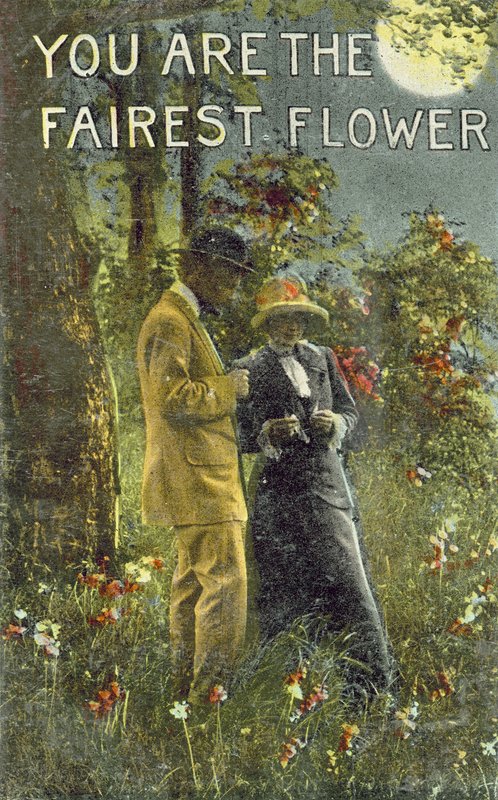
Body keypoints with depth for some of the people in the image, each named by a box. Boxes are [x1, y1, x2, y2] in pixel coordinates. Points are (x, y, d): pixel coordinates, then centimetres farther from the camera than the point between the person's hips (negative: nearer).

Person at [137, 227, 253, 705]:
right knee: (226, 581, -11)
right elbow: (170, 394, -24)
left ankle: (185, 691, 19)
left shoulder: (188, 320, 22)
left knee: (193, 580, 13)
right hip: (197, 475, -11)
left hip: (198, 476, 11)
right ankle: (210, 695, -6)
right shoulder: (169, 321, -12)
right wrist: (229, 388, -12)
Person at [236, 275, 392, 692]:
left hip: (328, 485, 3)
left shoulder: (323, 359, 17)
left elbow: (351, 411, 19)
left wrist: (336, 423, -3)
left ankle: (376, 682, 0)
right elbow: (239, 435, 5)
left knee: (349, 578, -4)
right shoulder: (249, 370, 5)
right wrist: (267, 434, -15)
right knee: (282, 592, 0)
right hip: (277, 493, -2)